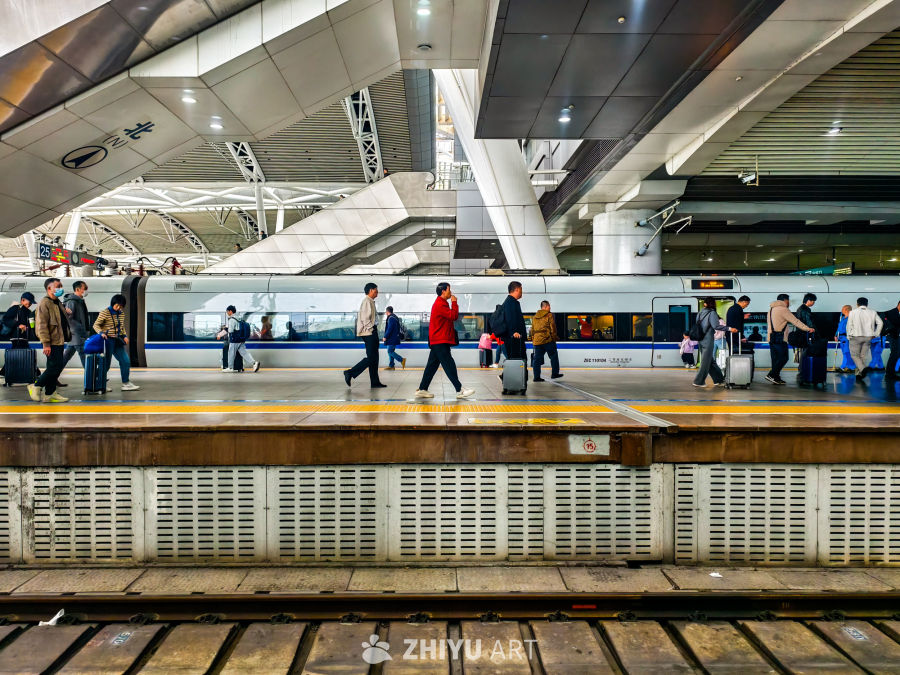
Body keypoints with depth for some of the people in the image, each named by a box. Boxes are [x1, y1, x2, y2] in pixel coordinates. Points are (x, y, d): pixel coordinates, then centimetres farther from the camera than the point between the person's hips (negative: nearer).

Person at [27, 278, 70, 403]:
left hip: (59, 341, 9)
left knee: (54, 367, 10)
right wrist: (46, 343, -21)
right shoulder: (45, 303, -11)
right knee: (56, 366, -12)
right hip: (52, 343, -9)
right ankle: (36, 386, 3)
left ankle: (49, 394, 15)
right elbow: (42, 325, -17)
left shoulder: (57, 303, 19)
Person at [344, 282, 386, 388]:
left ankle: (375, 382, 11)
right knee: (370, 358, -11)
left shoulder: (371, 302, 20)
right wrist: (370, 329, -16)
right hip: (369, 333, -10)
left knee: (374, 358, 9)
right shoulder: (367, 301, -11)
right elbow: (365, 318, -19)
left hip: (372, 333, 10)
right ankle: (350, 373, -8)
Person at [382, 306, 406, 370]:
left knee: (390, 352, -8)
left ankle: (402, 360, -9)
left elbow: (389, 329, -22)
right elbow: (397, 328, 20)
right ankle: (391, 366, 14)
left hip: (392, 338, -10)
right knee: (391, 352, 12)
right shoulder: (395, 317, 16)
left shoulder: (391, 318, -16)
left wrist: (385, 337, -16)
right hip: (394, 338, 10)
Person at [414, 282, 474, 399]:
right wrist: (454, 302, -9)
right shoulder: (440, 304, -14)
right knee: (449, 365, -8)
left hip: (437, 341, 11)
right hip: (440, 341, -11)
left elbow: (452, 316, 18)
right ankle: (459, 391, -6)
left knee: (432, 366, 11)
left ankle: (422, 390, 13)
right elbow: (454, 316, -19)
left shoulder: (440, 303, 20)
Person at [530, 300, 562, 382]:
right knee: (554, 356, 9)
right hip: (548, 341, -6)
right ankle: (554, 373, 11)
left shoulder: (535, 317, 16)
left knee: (537, 359, 5)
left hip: (537, 341, 6)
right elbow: (553, 328, -7)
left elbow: (532, 330, 18)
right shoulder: (549, 315, -3)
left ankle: (536, 377, 3)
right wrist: (554, 338, 1)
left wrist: (533, 340, 22)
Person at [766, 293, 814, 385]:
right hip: (780, 339, -9)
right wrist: (807, 329, -5)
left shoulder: (772, 309, 19)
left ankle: (776, 378, 10)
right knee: (783, 358, -6)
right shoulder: (783, 309, -8)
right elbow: (795, 321, -9)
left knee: (776, 359, 10)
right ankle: (771, 375, -12)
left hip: (771, 338, 9)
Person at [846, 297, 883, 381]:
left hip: (856, 337, -3)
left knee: (854, 355, 3)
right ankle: (860, 374, 9)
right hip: (868, 337, 3)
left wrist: (849, 336, 6)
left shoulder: (853, 312, -1)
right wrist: (876, 334, 9)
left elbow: (849, 325, -3)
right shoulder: (873, 312, 7)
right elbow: (880, 323, 2)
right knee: (864, 355, 11)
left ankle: (863, 368, -21)